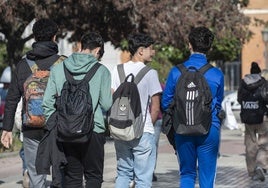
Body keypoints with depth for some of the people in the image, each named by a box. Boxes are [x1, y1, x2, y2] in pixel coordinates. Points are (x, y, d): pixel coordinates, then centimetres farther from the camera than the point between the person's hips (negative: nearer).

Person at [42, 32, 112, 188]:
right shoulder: (101, 71, -4)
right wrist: (111, 95, 16)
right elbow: (106, 104, -6)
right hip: (93, 130, -3)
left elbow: (48, 102, 1)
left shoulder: (58, 69, 4)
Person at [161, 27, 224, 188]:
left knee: (187, 174, 14)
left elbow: (165, 103, 3)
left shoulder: (176, 72, -5)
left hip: (183, 130, 1)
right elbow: (218, 105, 10)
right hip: (209, 130, -1)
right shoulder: (217, 75, -5)